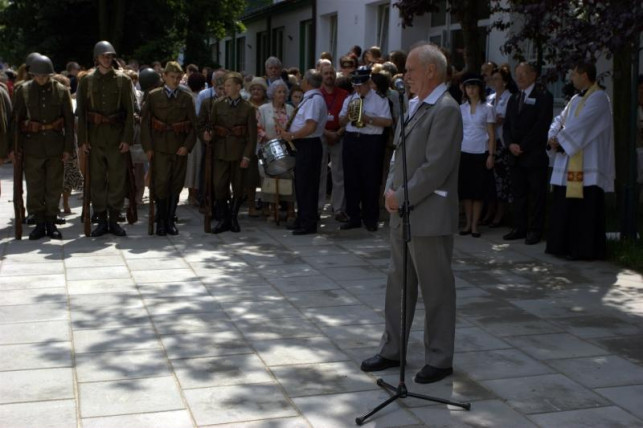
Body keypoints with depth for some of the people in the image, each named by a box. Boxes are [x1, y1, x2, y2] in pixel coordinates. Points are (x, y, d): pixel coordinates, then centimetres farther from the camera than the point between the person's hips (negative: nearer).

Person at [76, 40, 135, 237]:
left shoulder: (123, 80, 3)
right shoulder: (86, 81, 6)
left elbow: (130, 111, 1)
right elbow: (81, 111, 5)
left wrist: (127, 138, -6)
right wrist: (82, 139, -2)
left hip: (117, 137, -1)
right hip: (95, 137, 1)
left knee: (117, 179, 1)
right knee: (97, 179, 4)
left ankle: (114, 220, 11)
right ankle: (102, 220, 13)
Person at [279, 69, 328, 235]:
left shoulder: (315, 99, -17)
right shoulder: (309, 98, 15)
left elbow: (310, 127, -26)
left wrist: (291, 136, -18)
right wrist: (290, 133, 10)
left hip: (309, 146, -10)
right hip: (304, 146, 10)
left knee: (306, 185, -5)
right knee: (301, 184, 16)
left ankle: (309, 224, 2)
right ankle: (302, 220, 26)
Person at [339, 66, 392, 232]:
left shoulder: (380, 99, -3)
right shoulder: (349, 99, 14)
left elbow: (388, 121, -10)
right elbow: (341, 121, 15)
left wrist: (368, 119, -18)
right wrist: (348, 114, -6)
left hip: (371, 142, -5)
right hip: (351, 140, 5)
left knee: (371, 181, -1)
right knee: (351, 180, 7)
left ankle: (371, 218, 9)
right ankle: (354, 217, 16)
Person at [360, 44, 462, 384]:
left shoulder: (445, 110, -15)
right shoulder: (414, 105, 14)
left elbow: (436, 168, -21)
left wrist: (402, 197, -15)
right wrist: (391, 190, 4)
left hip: (429, 214, -9)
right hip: (403, 212, 9)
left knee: (436, 288, 3)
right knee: (399, 283, 16)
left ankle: (439, 359, 15)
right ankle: (392, 350, 28)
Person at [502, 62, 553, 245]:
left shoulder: (543, 96, -3)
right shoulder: (514, 99, 18)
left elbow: (542, 124, -12)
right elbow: (506, 125, 15)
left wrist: (523, 146, -13)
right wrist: (510, 144, -3)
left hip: (535, 155, -6)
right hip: (515, 155, 6)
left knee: (537, 194, -1)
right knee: (518, 194, 8)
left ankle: (535, 230, 3)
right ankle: (519, 228, 14)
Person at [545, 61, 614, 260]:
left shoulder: (599, 98, -9)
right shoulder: (576, 99, 18)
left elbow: (581, 125, -18)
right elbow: (560, 120, 14)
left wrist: (559, 139, -12)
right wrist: (553, 139, -5)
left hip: (587, 166, -9)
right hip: (568, 165, 9)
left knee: (584, 209, -6)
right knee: (563, 205, 10)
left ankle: (584, 249, 0)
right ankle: (564, 245, 17)